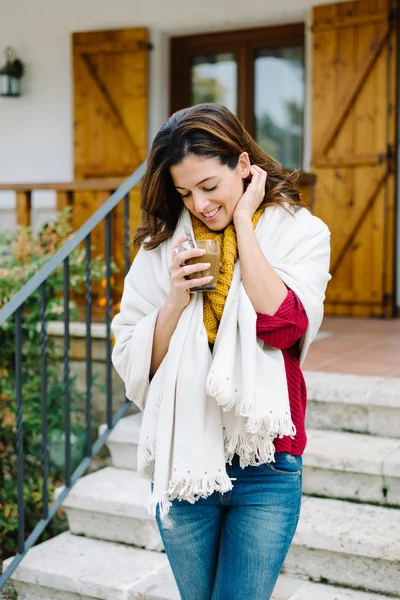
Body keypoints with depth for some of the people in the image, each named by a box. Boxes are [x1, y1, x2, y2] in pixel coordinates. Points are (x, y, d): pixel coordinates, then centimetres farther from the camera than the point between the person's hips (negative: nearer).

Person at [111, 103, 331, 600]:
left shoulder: (299, 232, -3)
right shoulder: (163, 245, 2)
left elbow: (283, 325, -20)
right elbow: (134, 362, 2)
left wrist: (243, 221, -15)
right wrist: (176, 299, -15)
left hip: (265, 468, -2)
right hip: (182, 460, 2)